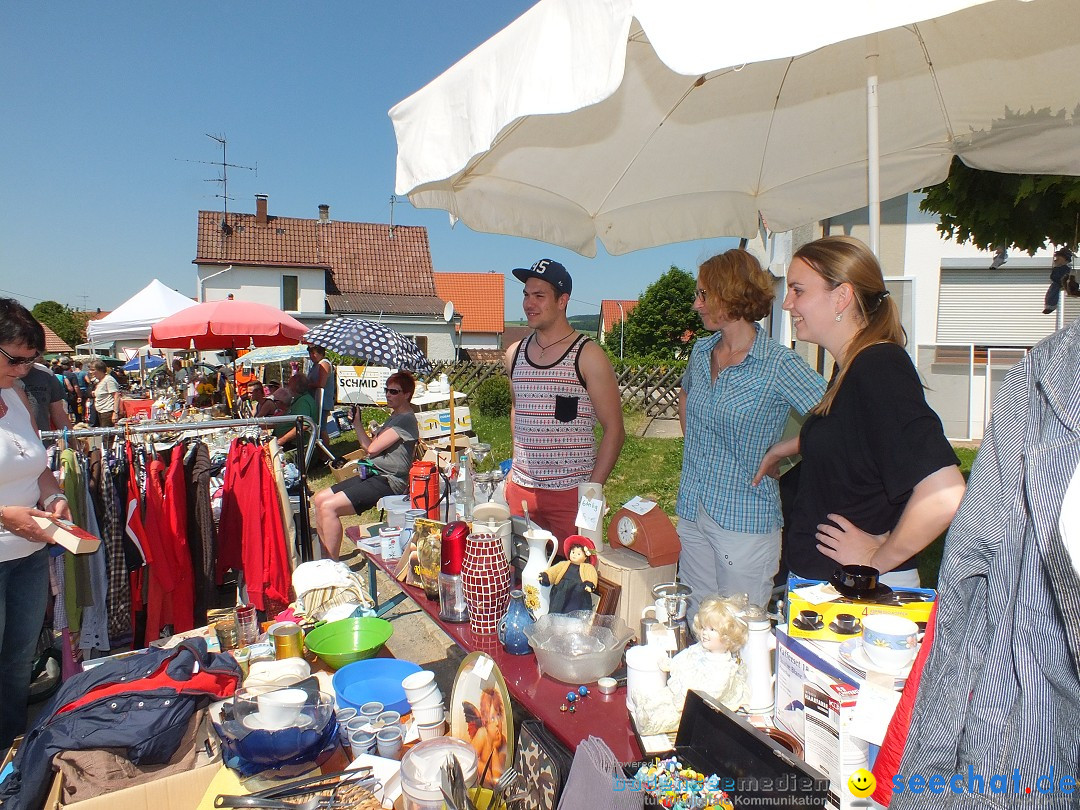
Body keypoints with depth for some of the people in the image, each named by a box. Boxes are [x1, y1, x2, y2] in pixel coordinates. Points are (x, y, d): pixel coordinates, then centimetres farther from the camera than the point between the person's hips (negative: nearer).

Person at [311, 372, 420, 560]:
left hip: (388, 481, -11)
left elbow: (372, 448, -15)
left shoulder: (407, 419, -12)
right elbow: (370, 446, 19)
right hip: (372, 475, 11)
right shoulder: (393, 417, 20)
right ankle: (326, 558, 14)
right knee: (319, 499, 7)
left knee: (329, 507, -21)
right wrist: (357, 423, 10)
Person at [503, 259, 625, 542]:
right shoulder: (514, 354, 8)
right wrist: (517, 465, 15)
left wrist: (593, 489, -12)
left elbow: (614, 430, -7)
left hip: (572, 492, -4)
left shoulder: (588, 356, -8)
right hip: (520, 489, 5)